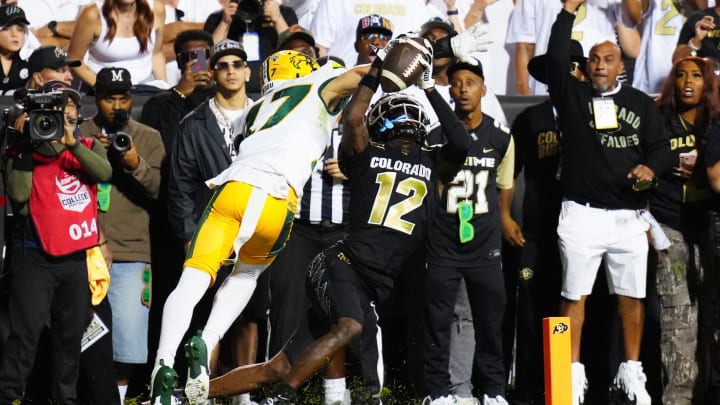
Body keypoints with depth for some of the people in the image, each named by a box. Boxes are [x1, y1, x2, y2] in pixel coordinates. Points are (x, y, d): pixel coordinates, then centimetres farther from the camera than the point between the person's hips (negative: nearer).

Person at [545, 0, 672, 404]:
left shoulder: (642, 103, 9)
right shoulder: (572, 95, 4)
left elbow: (661, 146, 6)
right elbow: (556, 59, -10)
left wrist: (651, 167, -16)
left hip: (629, 216, 2)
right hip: (582, 215, -2)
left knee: (632, 296, 5)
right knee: (575, 294, 0)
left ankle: (631, 372, 15)